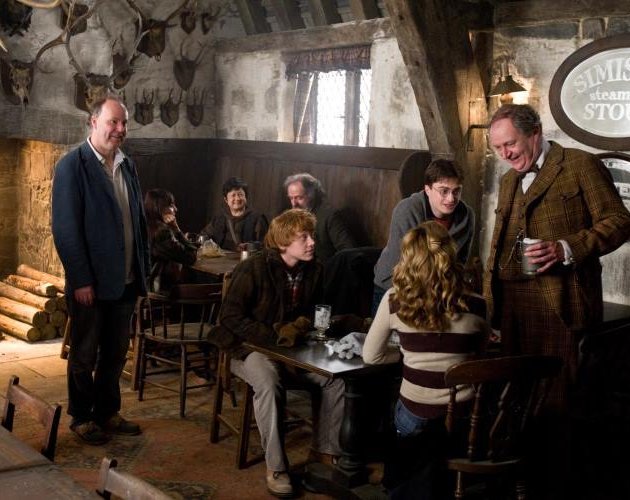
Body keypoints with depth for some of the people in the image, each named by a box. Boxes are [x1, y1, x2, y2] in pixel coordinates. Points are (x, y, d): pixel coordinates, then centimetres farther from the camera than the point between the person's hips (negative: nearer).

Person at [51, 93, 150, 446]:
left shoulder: (128, 166, 9)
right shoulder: (73, 165, -11)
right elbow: (66, 228, -15)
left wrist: (144, 269, 8)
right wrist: (81, 280, -17)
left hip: (126, 281, 6)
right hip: (90, 282, -6)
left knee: (116, 353, 16)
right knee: (85, 355, 9)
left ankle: (108, 412, 31)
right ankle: (82, 418, 25)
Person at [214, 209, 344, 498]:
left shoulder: (313, 270, -1)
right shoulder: (254, 268, -17)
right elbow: (230, 316, -17)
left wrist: (299, 326, -10)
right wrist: (273, 335, -22)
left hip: (292, 347, 5)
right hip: (251, 346, -5)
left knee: (336, 377, -16)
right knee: (269, 382, -36)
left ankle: (326, 451, 0)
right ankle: (276, 467, -23)